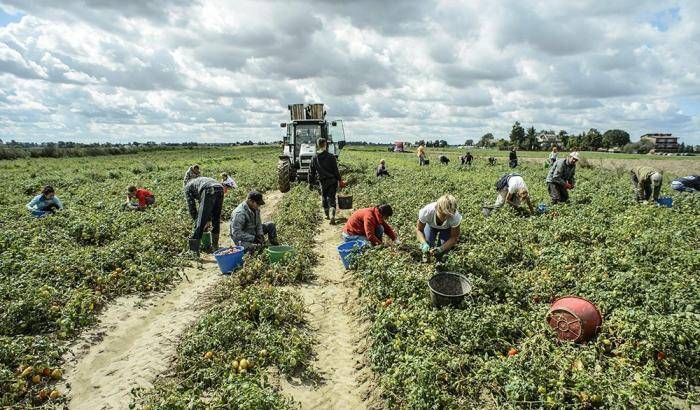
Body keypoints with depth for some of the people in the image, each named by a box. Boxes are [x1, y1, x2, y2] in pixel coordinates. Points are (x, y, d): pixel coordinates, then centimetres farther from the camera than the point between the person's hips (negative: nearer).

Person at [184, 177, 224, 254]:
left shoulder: (188, 187, 28)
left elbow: (191, 205, 20)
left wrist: (196, 219, 28)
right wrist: (208, 219, 41)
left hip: (209, 191, -6)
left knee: (200, 223, -1)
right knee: (216, 220, 21)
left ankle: (194, 250, 0)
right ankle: (215, 245, 32)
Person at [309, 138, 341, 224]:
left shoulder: (314, 158, 0)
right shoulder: (331, 156, -9)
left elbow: (311, 172, 5)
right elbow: (336, 170, -6)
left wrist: (311, 182, 14)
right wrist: (339, 180, 3)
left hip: (323, 182, 2)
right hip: (332, 181, -2)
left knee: (324, 198, 19)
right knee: (331, 199, 0)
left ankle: (327, 215, 30)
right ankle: (332, 217, -14)